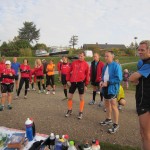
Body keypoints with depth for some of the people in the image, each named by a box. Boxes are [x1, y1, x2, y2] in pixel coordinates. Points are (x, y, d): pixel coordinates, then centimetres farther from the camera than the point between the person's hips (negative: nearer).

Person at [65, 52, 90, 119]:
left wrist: (86, 84, 0)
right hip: (73, 82, 3)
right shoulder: (74, 63, 5)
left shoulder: (86, 64, -1)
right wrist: (68, 80, 0)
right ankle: (69, 110, 28)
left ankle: (81, 112, 19)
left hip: (81, 82, -2)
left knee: (81, 98, 6)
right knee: (69, 97, 9)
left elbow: (87, 75, 1)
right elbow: (69, 71, 8)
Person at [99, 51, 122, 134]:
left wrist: (108, 82, -21)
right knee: (107, 104, 20)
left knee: (113, 106, -5)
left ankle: (116, 124, 9)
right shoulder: (105, 66, 9)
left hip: (112, 88, -8)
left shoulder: (116, 66, -16)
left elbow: (119, 78, -21)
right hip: (105, 87, 9)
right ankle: (108, 119, 38)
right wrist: (102, 81, -1)